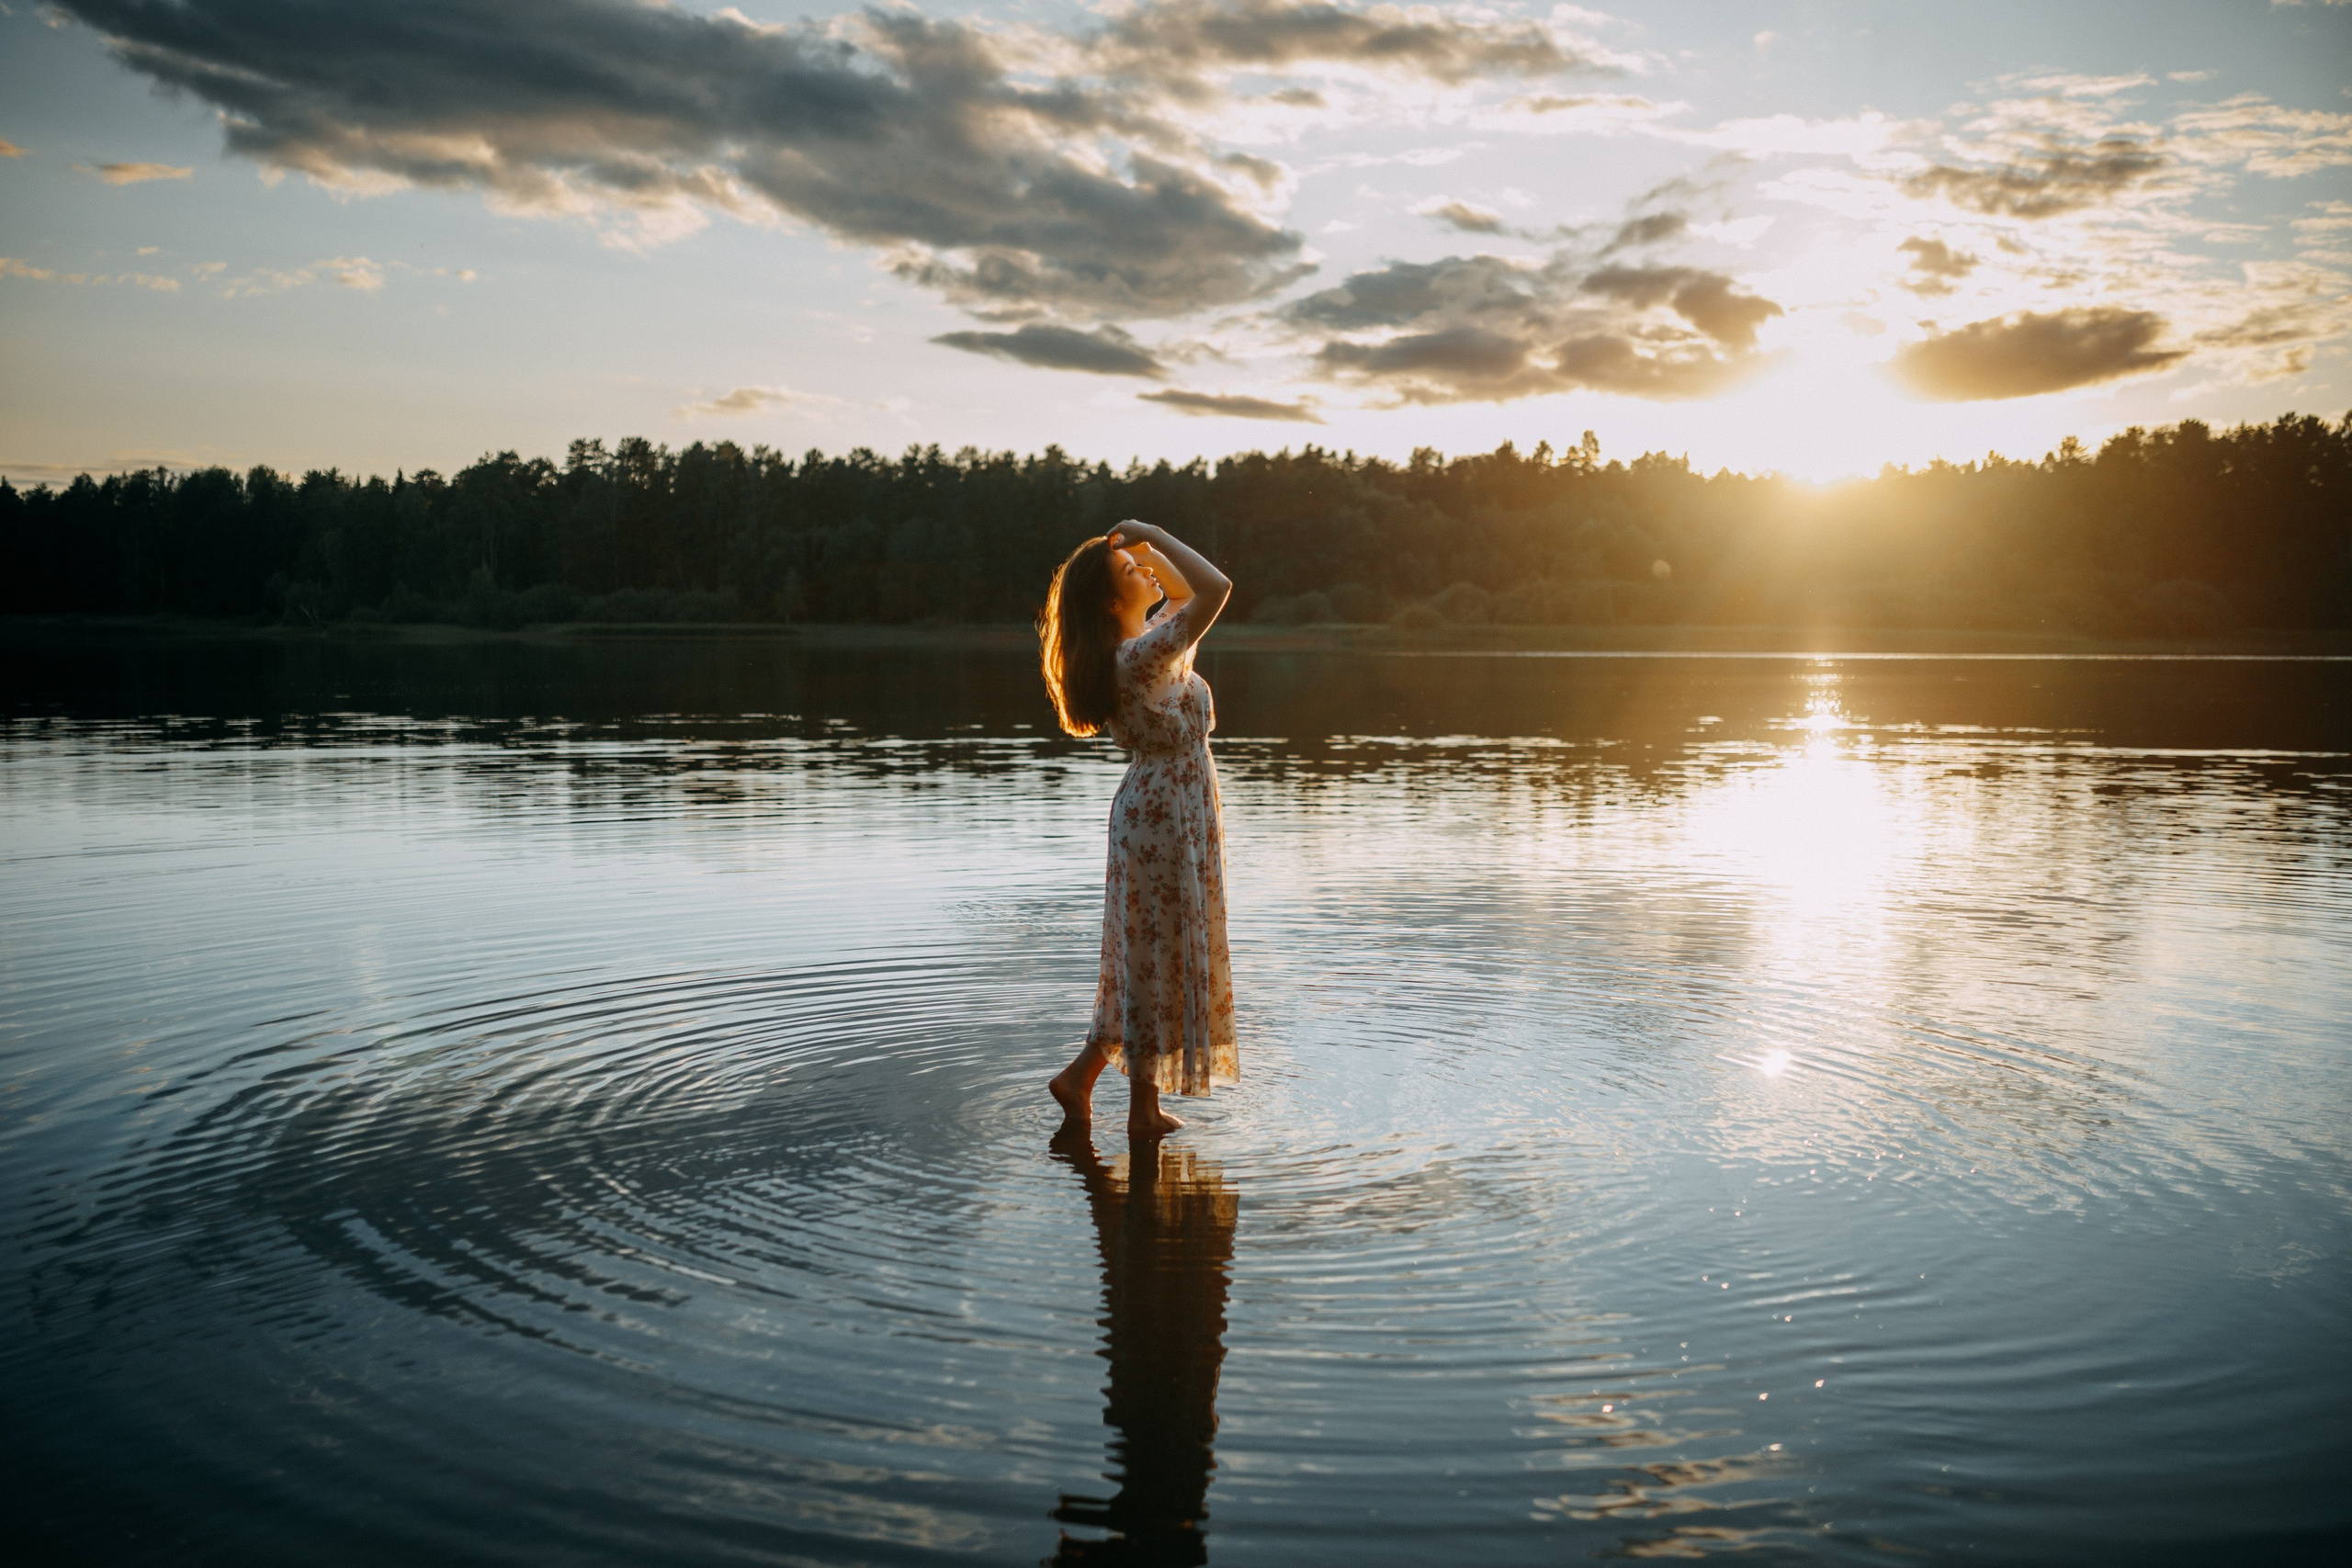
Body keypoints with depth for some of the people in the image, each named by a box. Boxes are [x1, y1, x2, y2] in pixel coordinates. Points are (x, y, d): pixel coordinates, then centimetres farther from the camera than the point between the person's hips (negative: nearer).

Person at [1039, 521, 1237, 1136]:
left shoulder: (1140, 642, 7)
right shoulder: (1140, 655, -22)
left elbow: (1186, 594, 22)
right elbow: (1216, 587, -30)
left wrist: (1143, 544, 8)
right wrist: (1153, 534, -20)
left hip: (1155, 811, 10)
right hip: (1166, 815, -10)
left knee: (1148, 957, 17)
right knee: (1158, 955, 1)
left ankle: (1081, 1076, 24)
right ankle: (1145, 1105, 13)